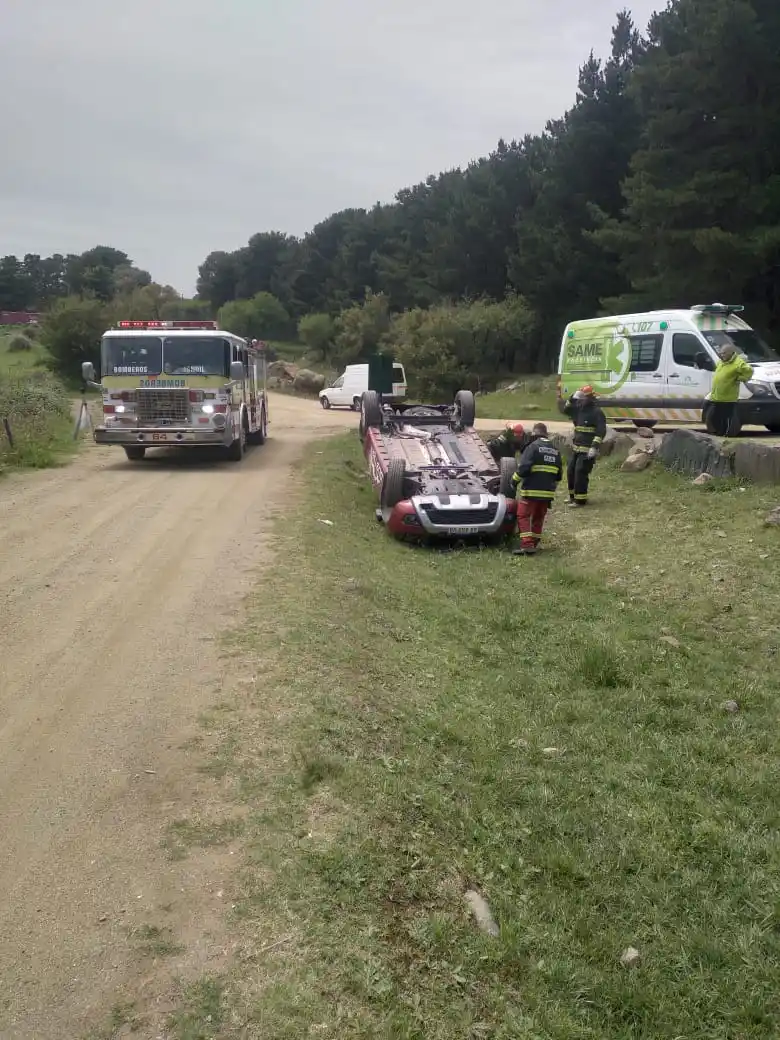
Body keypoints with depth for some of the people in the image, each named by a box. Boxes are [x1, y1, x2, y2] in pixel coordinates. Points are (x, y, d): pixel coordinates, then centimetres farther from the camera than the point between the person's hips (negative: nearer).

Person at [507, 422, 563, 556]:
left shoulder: (533, 446, -7)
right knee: (539, 518, 17)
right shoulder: (555, 450, 16)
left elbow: (523, 467, -16)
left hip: (531, 490, -7)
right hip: (548, 492, 7)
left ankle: (527, 545, -14)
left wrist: (515, 480, -2)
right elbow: (559, 474, 20)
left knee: (523, 516, -3)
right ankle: (534, 545, 21)